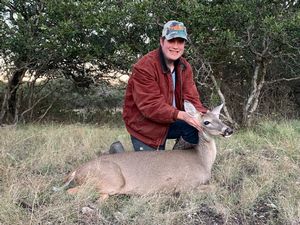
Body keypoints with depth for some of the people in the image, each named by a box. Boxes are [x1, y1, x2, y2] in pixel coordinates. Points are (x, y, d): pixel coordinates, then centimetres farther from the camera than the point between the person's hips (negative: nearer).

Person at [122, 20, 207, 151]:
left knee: (198, 127, -18)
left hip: (170, 122, 6)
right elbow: (150, 105, -28)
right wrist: (182, 115, -40)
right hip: (145, 126, -5)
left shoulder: (184, 67, 2)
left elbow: (191, 98, -3)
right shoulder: (144, 67, -21)